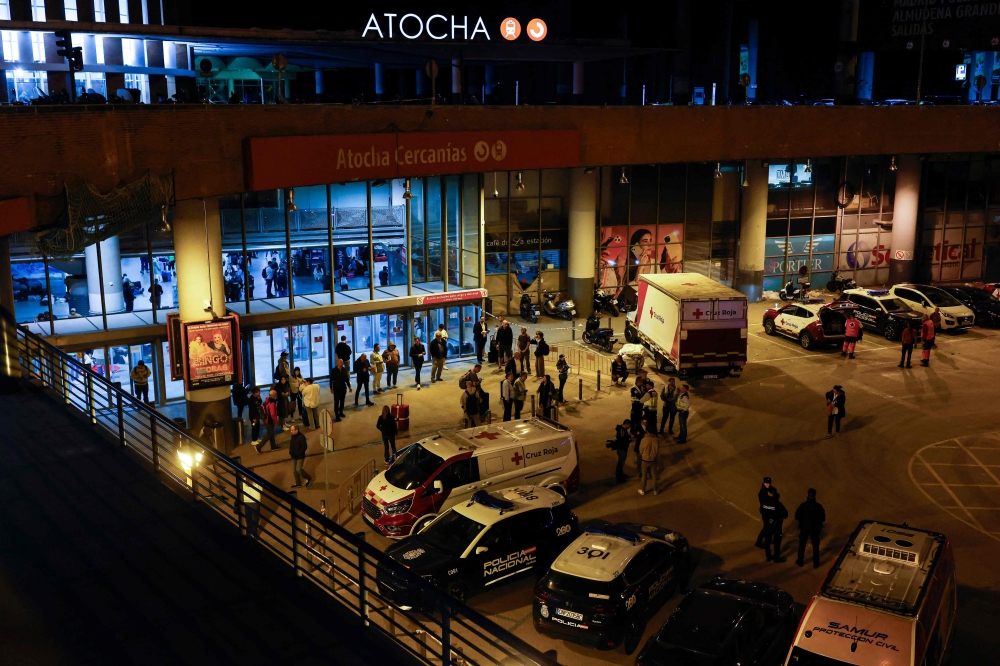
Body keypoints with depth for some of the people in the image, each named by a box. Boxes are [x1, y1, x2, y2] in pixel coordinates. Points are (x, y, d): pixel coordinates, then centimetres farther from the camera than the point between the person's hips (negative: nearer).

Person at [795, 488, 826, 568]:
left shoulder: (803, 505, -19)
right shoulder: (819, 506, -16)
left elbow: (797, 516, -13)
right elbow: (823, 519, -7)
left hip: (804, 528, 0)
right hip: (815, 528, 0)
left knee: (802, 545, 18)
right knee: (815, 546, 15)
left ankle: (800, 561, 30)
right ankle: (816, 564, 23)